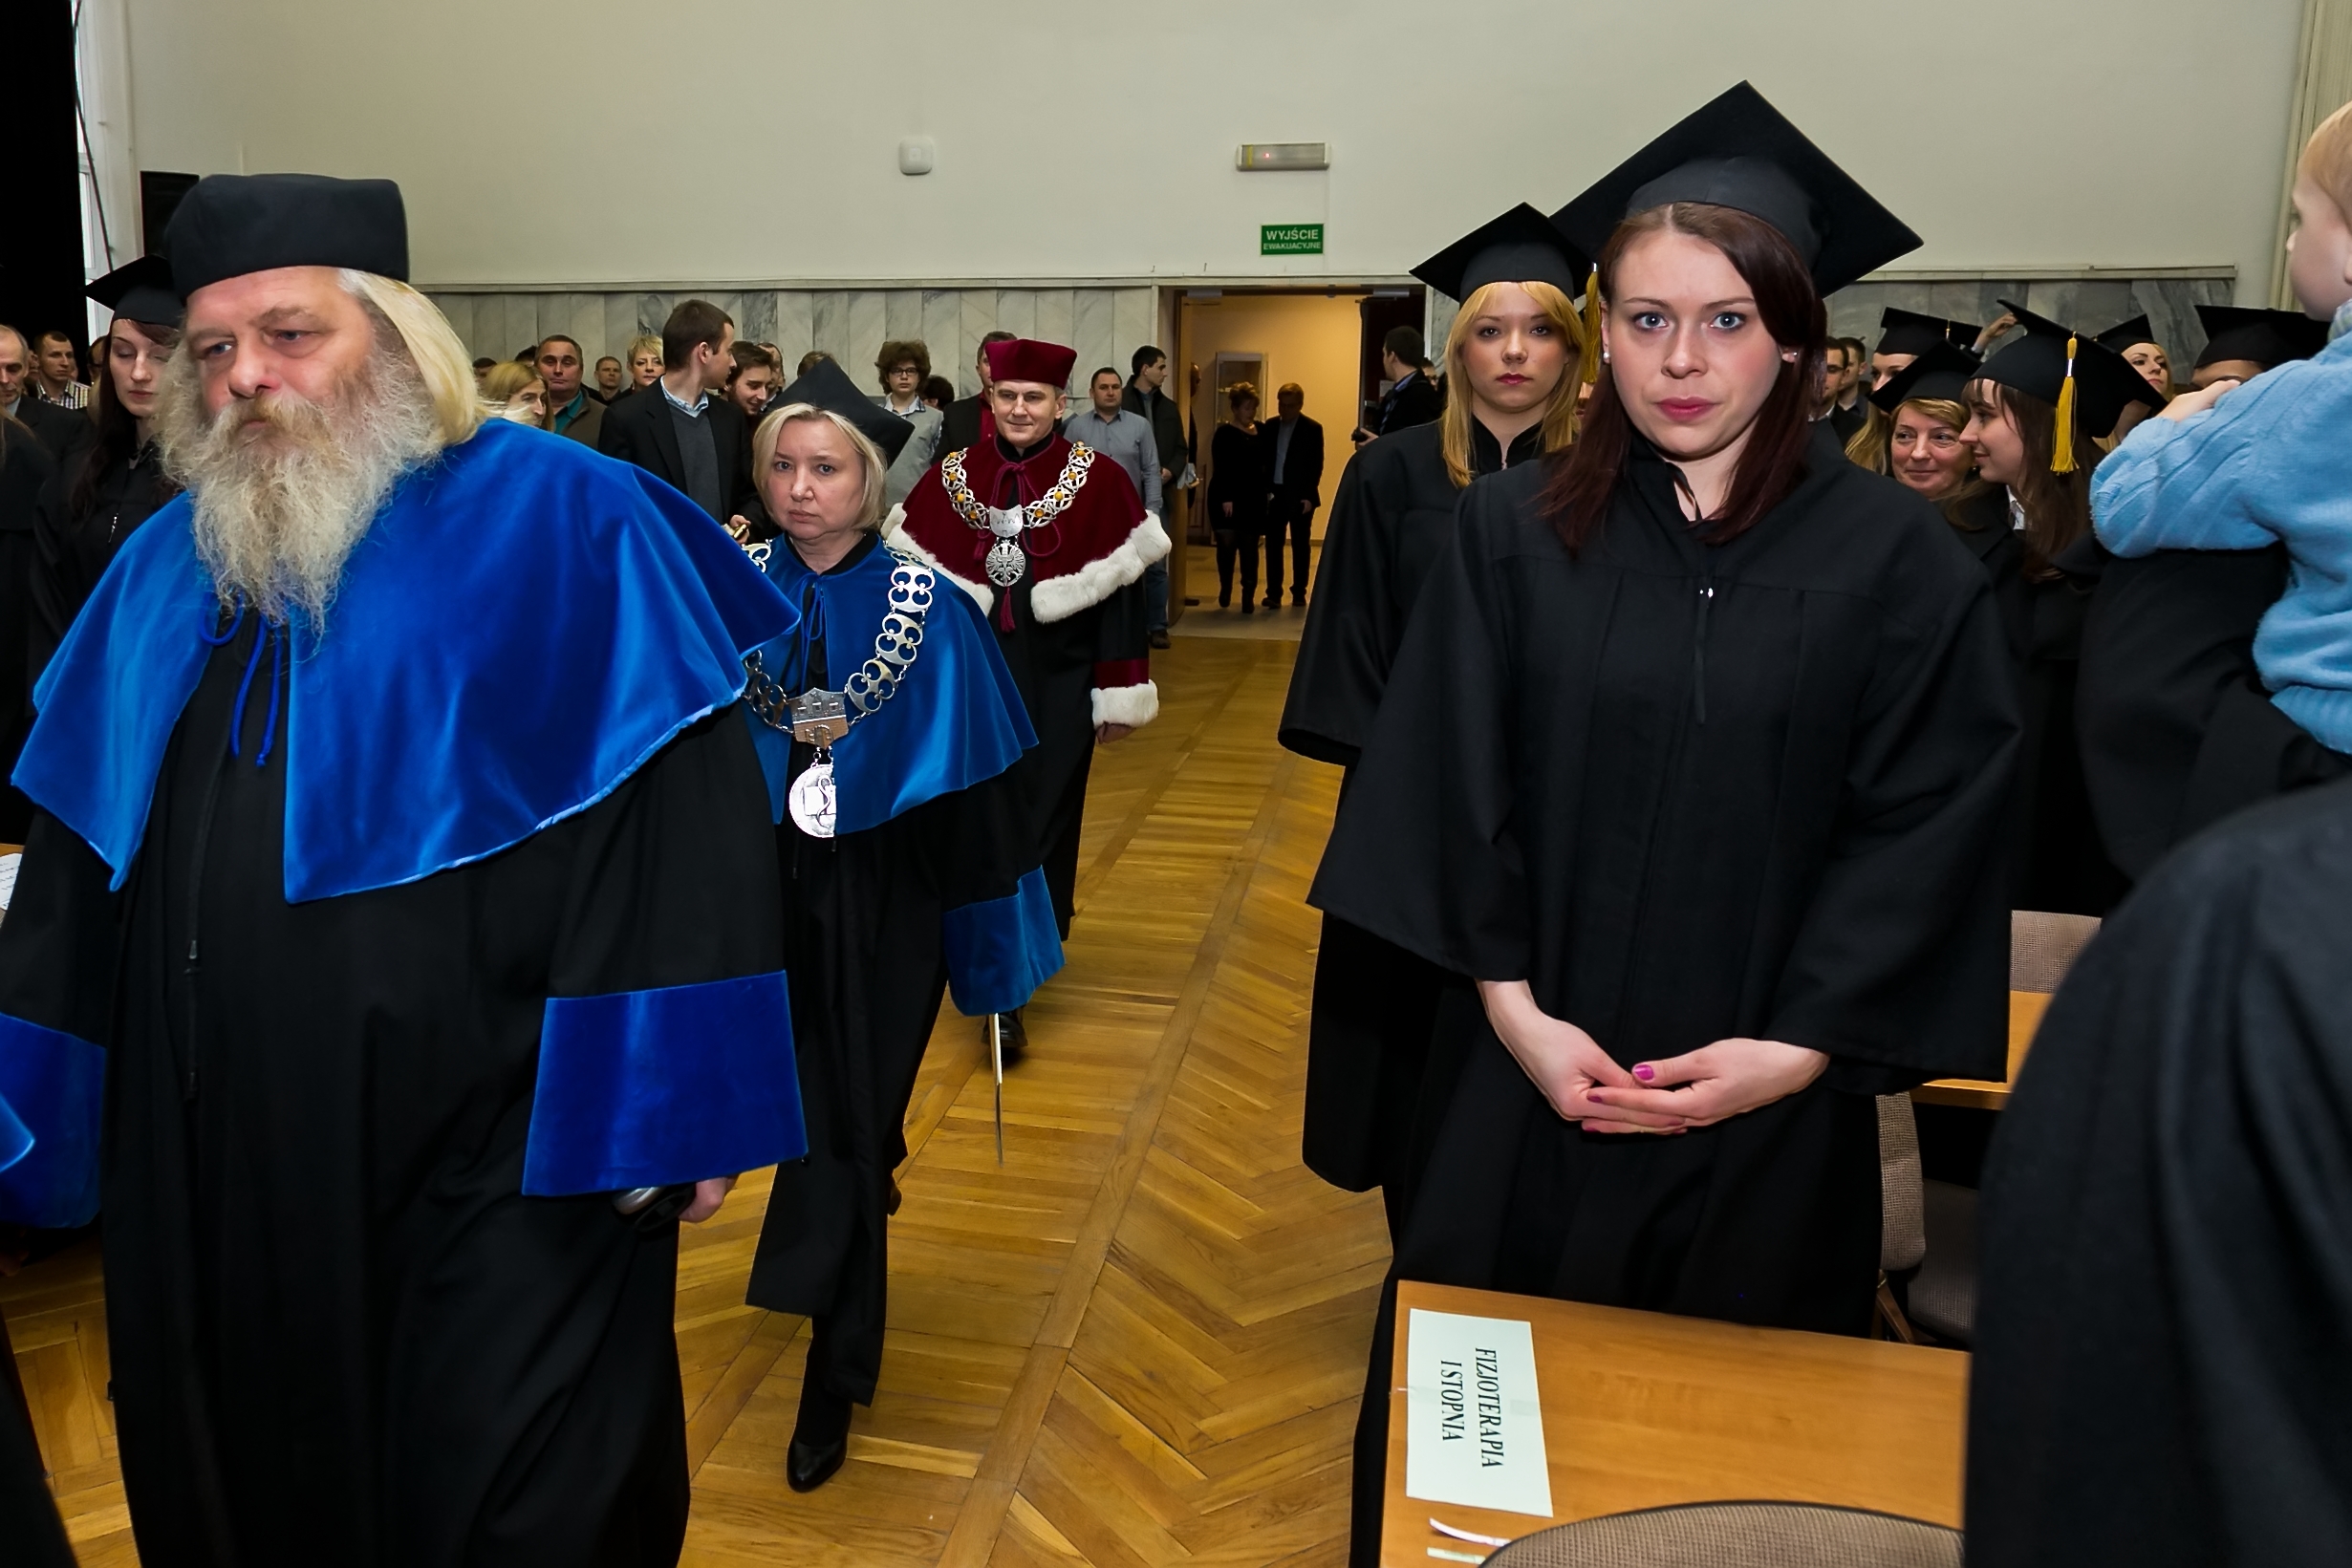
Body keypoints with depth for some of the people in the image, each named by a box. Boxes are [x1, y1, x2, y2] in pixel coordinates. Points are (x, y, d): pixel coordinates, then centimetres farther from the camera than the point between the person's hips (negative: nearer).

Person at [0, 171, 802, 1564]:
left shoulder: (563, 528, -8)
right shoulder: (169, 570, 11)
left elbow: (689, 822, -13)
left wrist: (675, 1104, -17)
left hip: (498, 1170, -6)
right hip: (216, 1173, 6)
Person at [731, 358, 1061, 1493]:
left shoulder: (930, 610, -11)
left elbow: (976, 783, -9)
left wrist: (992, 940, -7)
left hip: (882, 914, -3)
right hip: (764, 899, 3)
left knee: (841, 1134, 4)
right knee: (819, 1120, 21)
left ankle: (832, 1381, 21)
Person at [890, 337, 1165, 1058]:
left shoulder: (1098, 481, -6)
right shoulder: (949, 477, 1)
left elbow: (1122, 592, -4)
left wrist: (1120, 694, -6)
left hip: (1058, 680, -2)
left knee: (1042, 822, 1)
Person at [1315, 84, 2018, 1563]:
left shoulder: (1897, 557, -5)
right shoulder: (1515, 531, -2)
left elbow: (1927, 830, -5)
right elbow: (1452, 788, -2)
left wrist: (1797, 1050, -12)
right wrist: (1514, 1004, -11)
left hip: (1768, 1107, 0)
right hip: (1534, 1076, 1)